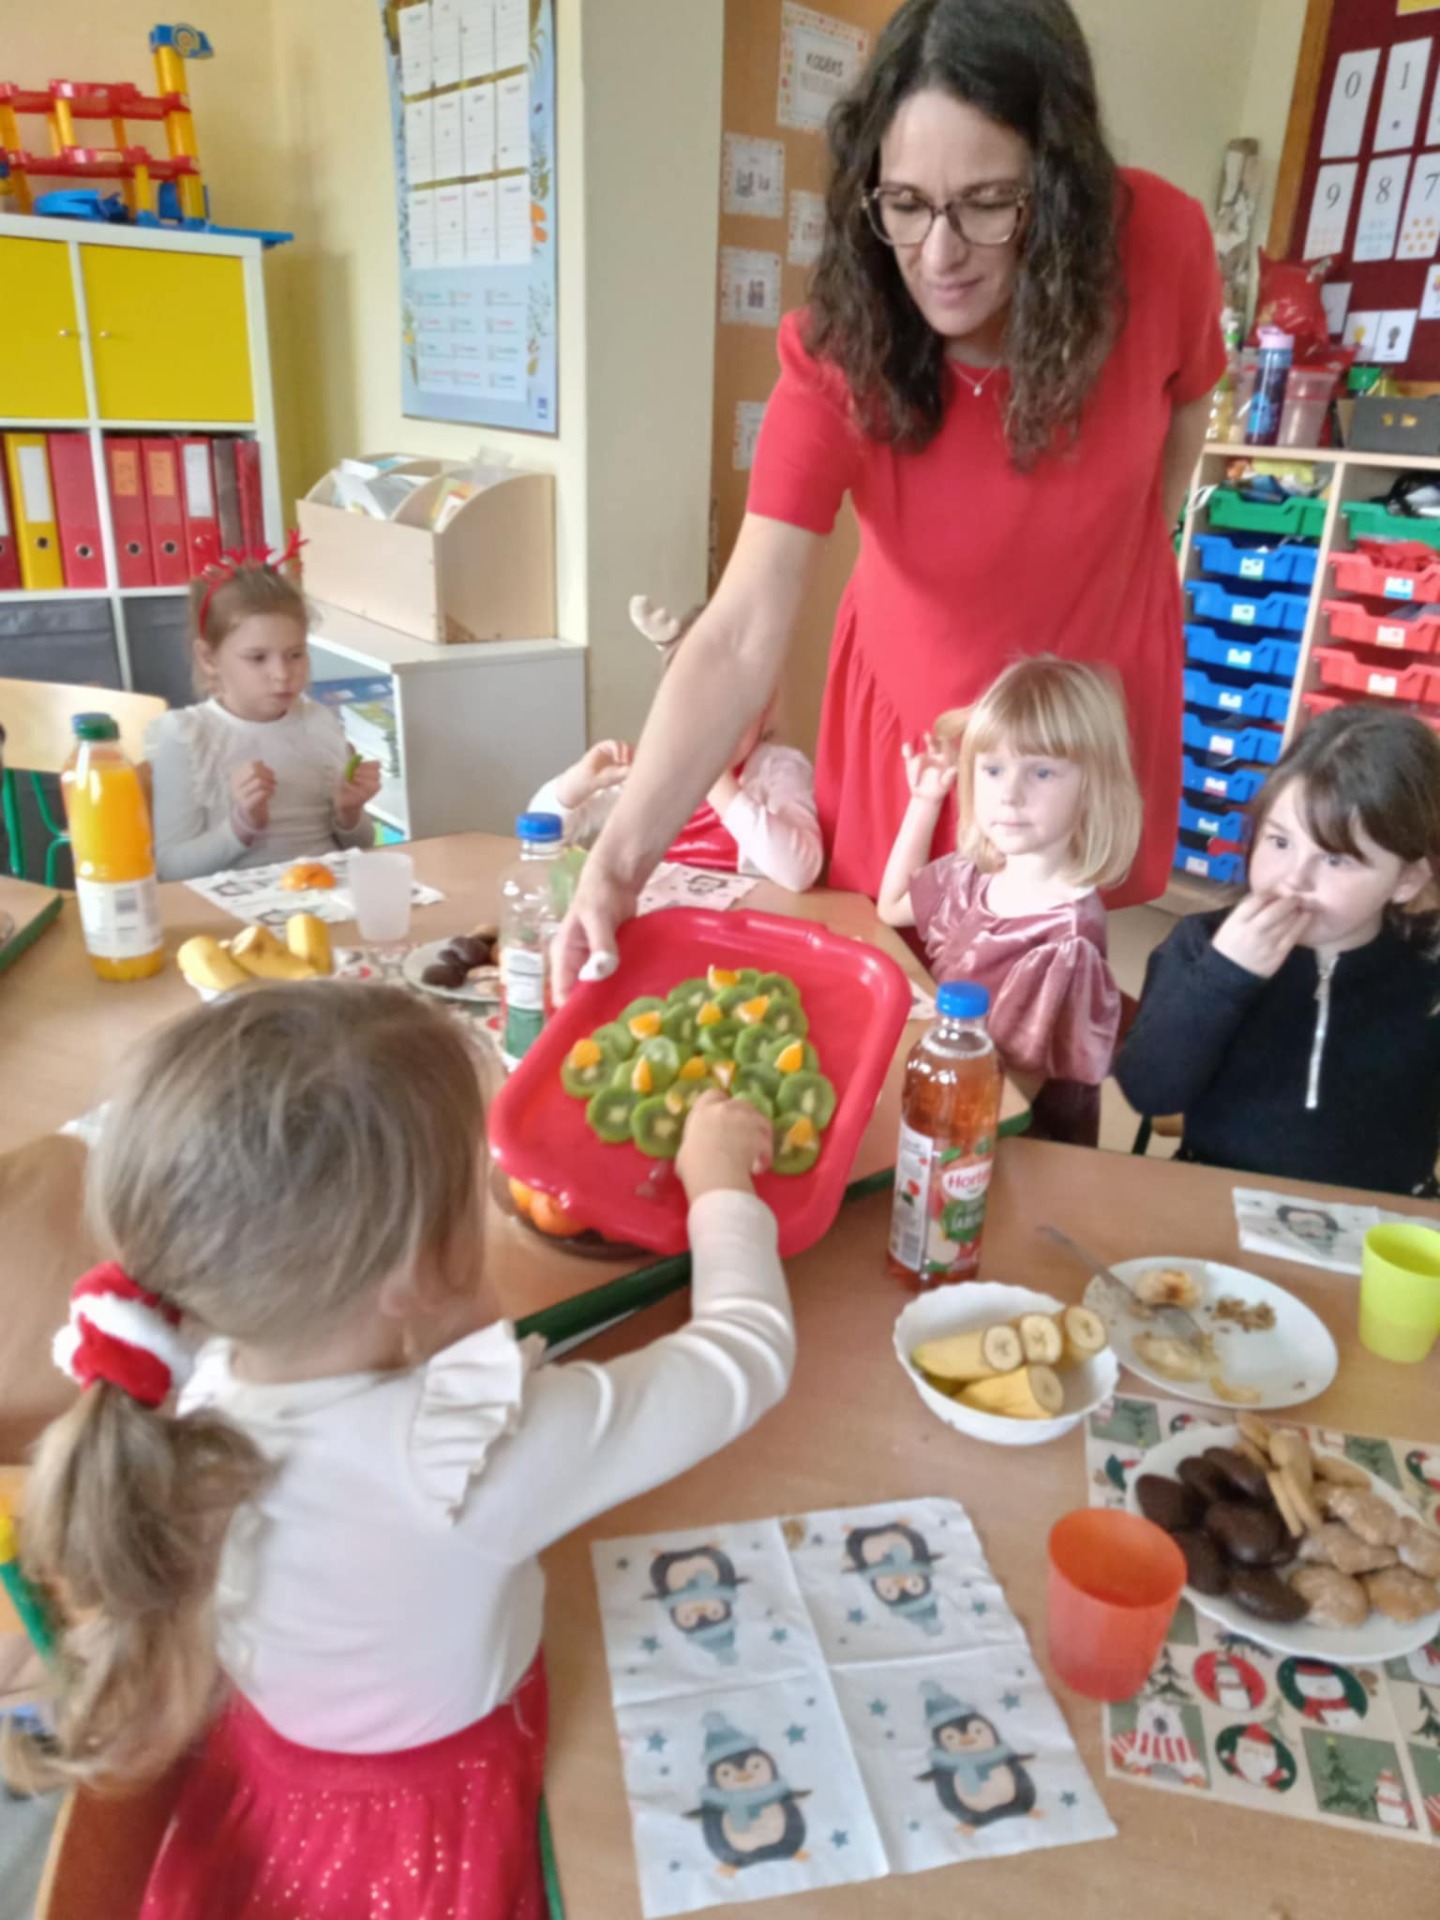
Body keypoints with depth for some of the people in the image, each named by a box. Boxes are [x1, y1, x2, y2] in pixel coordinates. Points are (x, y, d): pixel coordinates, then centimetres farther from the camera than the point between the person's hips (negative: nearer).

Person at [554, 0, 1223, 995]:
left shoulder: (1160, 242, -24)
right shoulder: (837, 353, -28)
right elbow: (741, 637, -36)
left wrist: (1113, 564, 5)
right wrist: (620, 861, -47)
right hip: (911, 708, -1)